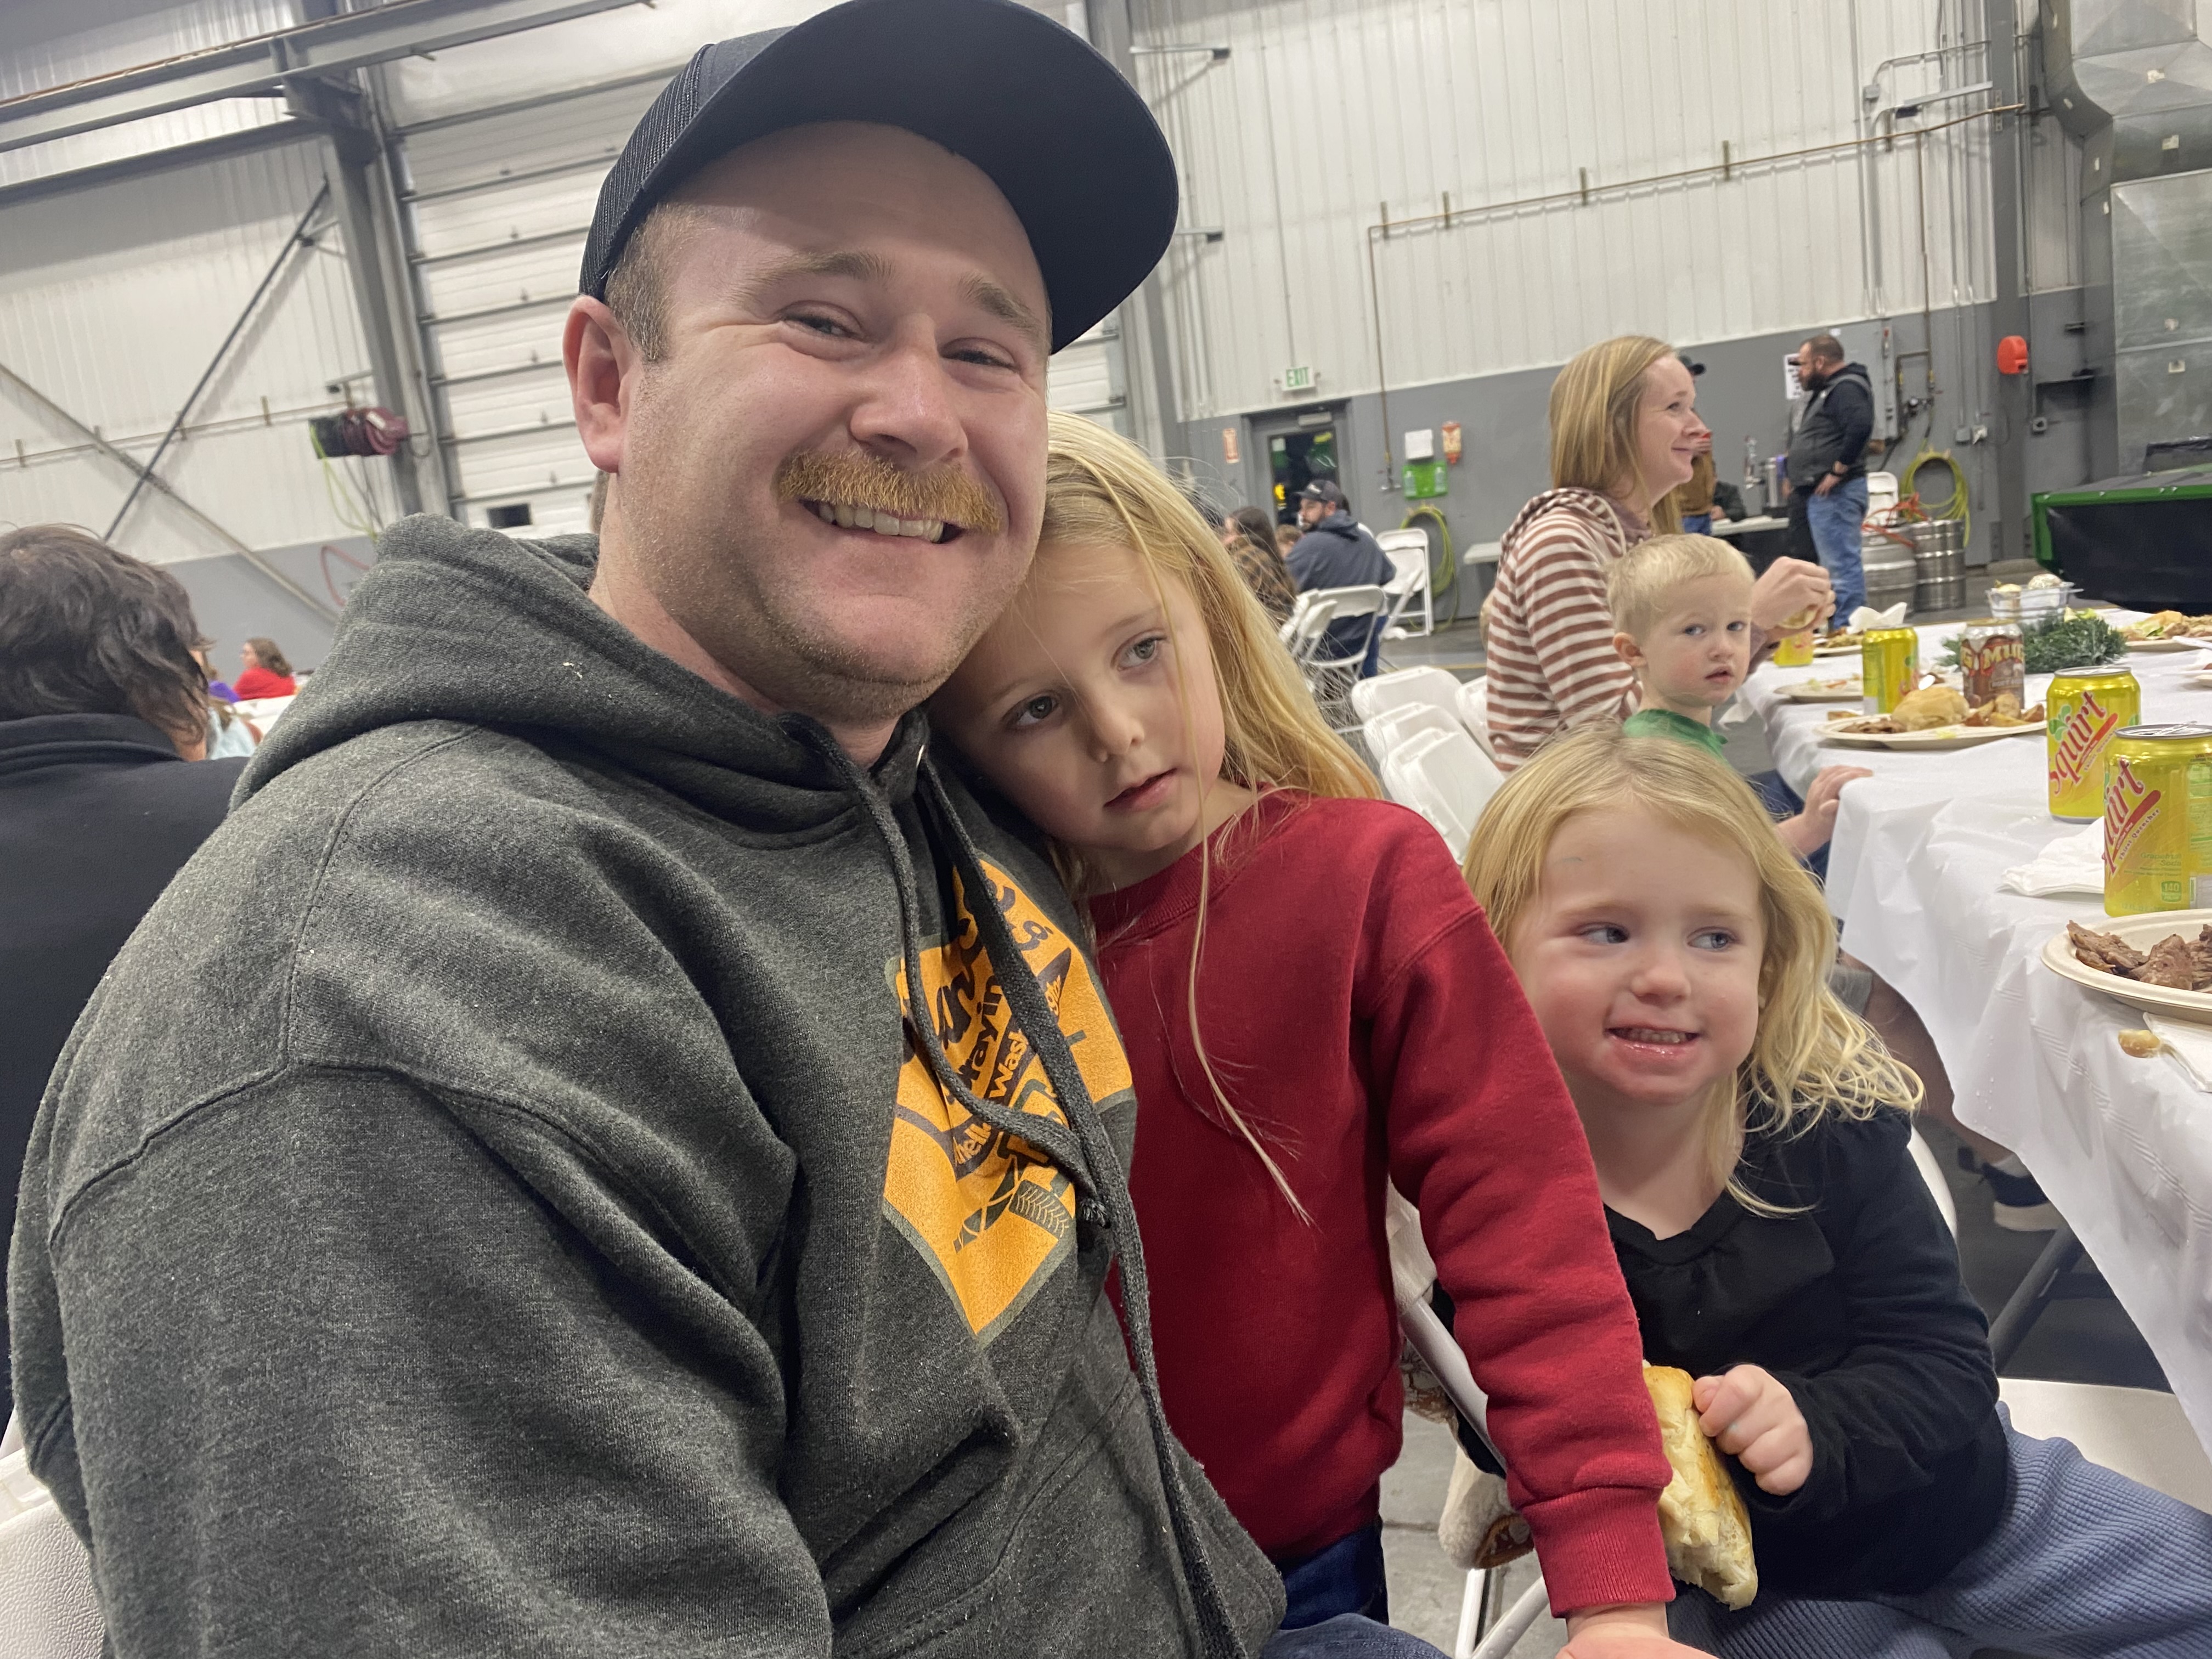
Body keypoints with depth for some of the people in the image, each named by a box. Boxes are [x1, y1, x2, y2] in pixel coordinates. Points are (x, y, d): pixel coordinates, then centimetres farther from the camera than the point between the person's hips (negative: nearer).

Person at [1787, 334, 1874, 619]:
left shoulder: (1846, 388, -11)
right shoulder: (1827, 390, 21)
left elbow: (1860, 427, -28)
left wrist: (1838, 471, -23)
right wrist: (1798, 478, 16)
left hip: (1834, 492, -11)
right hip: (1822, 493, 11)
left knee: (1842, 564, -11)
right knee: (1842, 564, 14)